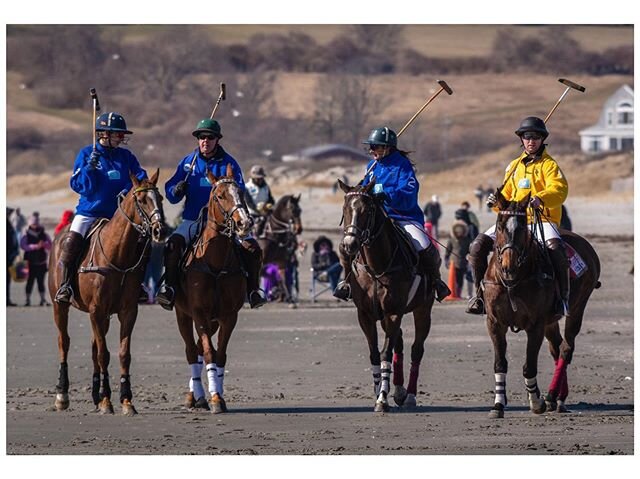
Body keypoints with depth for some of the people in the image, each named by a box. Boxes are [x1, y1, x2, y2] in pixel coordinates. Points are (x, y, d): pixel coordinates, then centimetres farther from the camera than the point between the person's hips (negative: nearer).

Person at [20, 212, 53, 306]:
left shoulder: (43, 234, 7)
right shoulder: (26, 234, 1)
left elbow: (50, 246, 6)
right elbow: (23, 245, -13)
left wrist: (44, 244, -15)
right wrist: (34, 246, -23)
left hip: (41, 262, 2)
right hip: (31, 262, -2)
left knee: (41, 281, 4)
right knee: (30, 281, -2)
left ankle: (43, 299, 9)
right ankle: (28, 299, 4)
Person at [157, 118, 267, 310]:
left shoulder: (228, 163, 3)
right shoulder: (188, 162, 8)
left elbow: (240, 193, -3)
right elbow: (170, 191, 8)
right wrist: (177, 191, -15)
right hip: (193, 220, 1)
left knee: (252, 247, -20)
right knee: (173, 243, -29)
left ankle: (253, 288, -5)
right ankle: (169, 285, -20)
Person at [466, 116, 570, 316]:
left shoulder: (548, 165, 3)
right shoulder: (514, 166, 21)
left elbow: (559, 189, -15)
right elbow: (507, 195, 29)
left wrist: (540, 198, -35)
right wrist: (496, 201, 4)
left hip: (542, 219, -5)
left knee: (555, 247, -36)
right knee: (479, 244, -12)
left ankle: (563, 296, -25)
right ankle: (479, 293, -2)